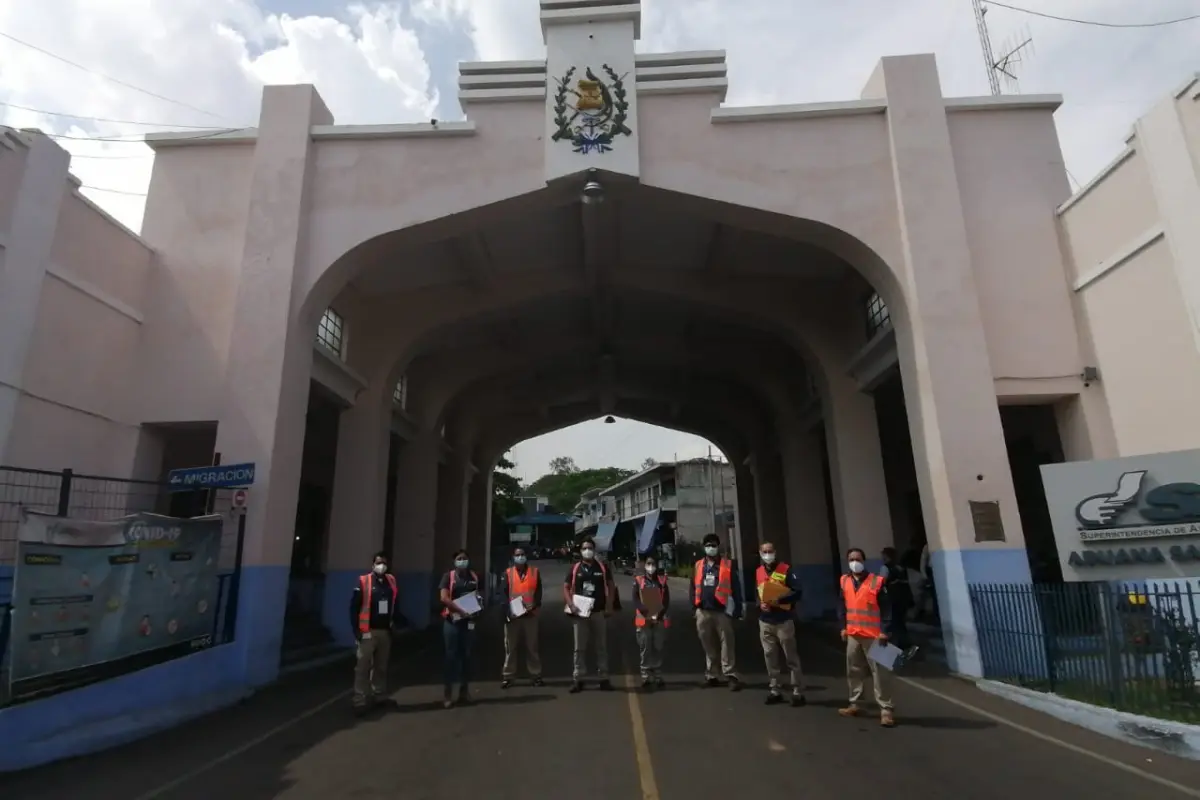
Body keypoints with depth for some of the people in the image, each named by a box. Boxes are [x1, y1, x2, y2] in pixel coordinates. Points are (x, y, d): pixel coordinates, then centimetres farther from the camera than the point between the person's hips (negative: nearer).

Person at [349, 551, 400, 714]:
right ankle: (360, 701, 5)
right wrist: (356, 630, -12)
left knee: (381, 666, 15)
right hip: (368, 632, -5)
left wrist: (393, 622, 7)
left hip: (385, 631, 5)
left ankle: (379, 696, 27)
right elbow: (354, 607, -8)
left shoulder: (392, 581, 5)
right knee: (363, 667, -3)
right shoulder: (363, 582, -8)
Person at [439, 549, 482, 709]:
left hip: (469, 620, 4)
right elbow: (444, 598, -14)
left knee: (466, 655, 8)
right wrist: (461, 611, -20)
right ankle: (448, 692, 6)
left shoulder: (474, 576, 9)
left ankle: (464, 690, 17)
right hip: (452, 620, -4)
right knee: (451, 655, -1)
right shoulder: (449, 576, -4)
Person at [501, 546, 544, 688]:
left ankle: (536, 676, 13)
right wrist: (507, 611, -15)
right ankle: (507, 677, 13)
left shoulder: (535, 572, 7)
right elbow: (504, 593, -1)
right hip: (512, 615, 0)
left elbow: (538, 591, 3)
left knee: (532, 647, 6)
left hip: (530, 615, 0)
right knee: (510, 648, 6)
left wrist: (535, 606, -13)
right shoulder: (507, 573, 6)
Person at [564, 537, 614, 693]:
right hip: (580, 613, -1)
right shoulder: (575, 568, 1)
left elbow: (611, 586, 7)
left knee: (602, 646, 7)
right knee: (579, 648, 4)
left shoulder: (602, 567, 3)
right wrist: (571, 605, -9)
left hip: (599, 612, 1)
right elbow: (566, 588, 4)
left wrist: (609, 606, -2)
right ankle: (578, 679, 11)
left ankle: (604, 679, 15)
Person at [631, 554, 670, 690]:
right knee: (645, 650, -1)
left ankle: (658, 677, 15)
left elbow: (666, 601, 4)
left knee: (659, 649, 5)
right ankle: (646, 678, 6)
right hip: (644, 620, -1)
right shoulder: (638, 581, 4)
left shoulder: (662, 580, 8)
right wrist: (648, 614, -14)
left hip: (660, 620, 2)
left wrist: (658, 614, -11)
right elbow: (636, 601, -3)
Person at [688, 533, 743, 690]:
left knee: (726, 645, -3)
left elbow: (735, 588, -3)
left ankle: (731, 675, 1)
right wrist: (693, 604, 2)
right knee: (708, 646, 13)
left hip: (722, 612, -4)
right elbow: (692, 587, 11)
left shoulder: (728, 565, -1)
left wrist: (737, 610, -8)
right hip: (703, 612, 4)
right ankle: (711, 675, 24)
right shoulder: (698, 566, 9)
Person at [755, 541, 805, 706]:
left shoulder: (786, 570, -7)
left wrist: (780, 600, -23)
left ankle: (797, 692, 9)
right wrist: (760, 604, -1)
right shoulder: (758, 572, 11)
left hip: (783, 621, -5)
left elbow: (797, 593, -11)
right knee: (770, 656, 10)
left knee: (791, 657, 1)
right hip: (765, 622, 5)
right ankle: (774, 690, 20)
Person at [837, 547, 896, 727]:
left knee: (880, 672, -2)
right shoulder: (845, 581, 6)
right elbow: (842, 606, 13)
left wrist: (884, 631, -13)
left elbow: (886, 608, -8)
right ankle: (854, 704, 26)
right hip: (853, 635, 5)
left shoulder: (877, 582, -9)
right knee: (853, 671, 14)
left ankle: (886, 709, 6)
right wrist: (843, 626, 7)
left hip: (874, 635, -5)